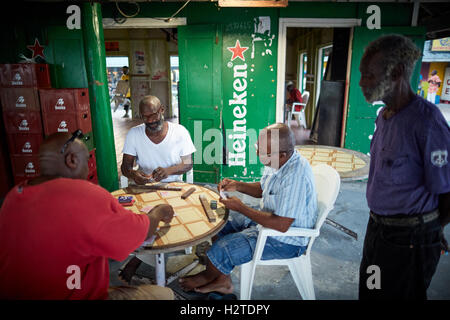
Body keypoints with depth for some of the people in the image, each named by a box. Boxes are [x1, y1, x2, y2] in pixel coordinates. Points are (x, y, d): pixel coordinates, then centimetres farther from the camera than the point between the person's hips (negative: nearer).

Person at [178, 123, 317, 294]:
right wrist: (238, 185, -5)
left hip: (285, 239, -9)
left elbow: (281, 225, -32)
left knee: (220, 250, -14)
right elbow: (262, 189, 13)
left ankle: (208, 277, 23)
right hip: (267, 217, 10)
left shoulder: (296, 175, -34)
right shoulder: (276, 160, -5)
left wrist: (240, 207, -25)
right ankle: (223, 281, 19)